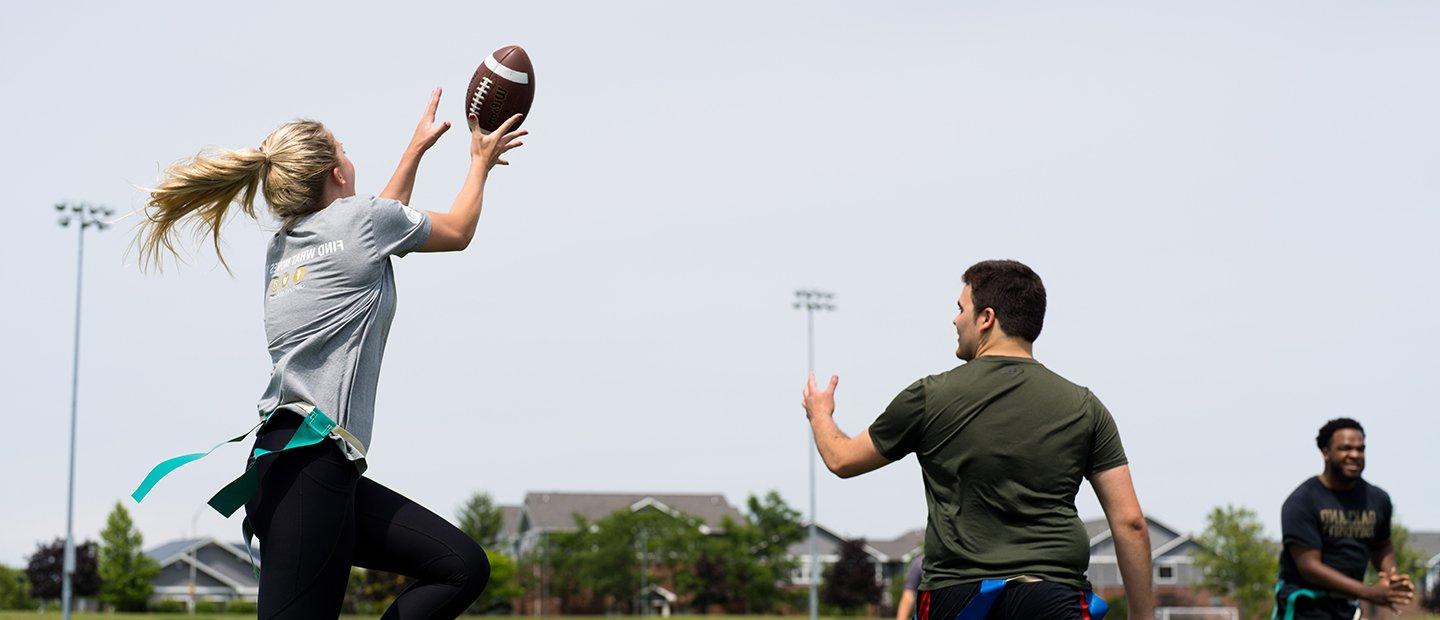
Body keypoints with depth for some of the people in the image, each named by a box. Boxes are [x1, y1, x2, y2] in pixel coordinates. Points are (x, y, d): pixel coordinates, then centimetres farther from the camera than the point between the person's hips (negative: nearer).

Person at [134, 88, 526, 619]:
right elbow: (457, 231, 18)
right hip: (307, 469, -9)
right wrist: (481, 163, 35)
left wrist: (417, 148, 49)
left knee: (462, 565, 5)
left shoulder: (284, 244, 21)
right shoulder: (360, 215, -1)